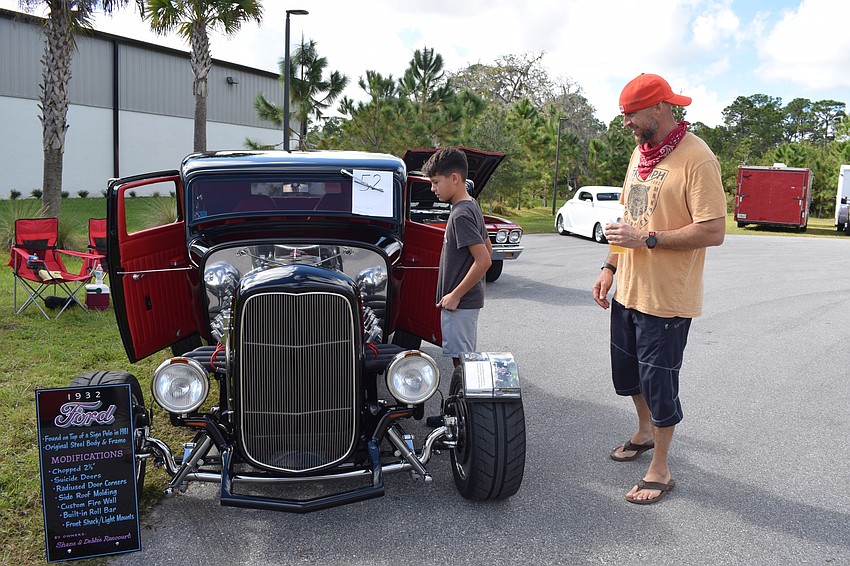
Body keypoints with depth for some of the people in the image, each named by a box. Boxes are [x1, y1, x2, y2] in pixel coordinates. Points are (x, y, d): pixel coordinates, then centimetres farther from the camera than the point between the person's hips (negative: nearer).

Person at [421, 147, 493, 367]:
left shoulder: (461, 215, -20)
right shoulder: (471, 206, 10)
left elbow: (484, 261, -26)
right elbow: (488, 248, 19)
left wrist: (455, 295, -19)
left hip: (460, 304, -10)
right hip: (469, 300, 10)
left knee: (460, 360, -3)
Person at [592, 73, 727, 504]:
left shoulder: (696, 158, -18)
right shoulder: (640, 153, 9)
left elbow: (714, 231, -23)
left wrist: (648, 239, -24)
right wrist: (610, 267, 12)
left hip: (668, 297, -8)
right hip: (628, 290, 9)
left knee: (658, 381, 2)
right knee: (628, 371, 22)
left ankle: (660, 471, 20)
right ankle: (644, 433, 46)